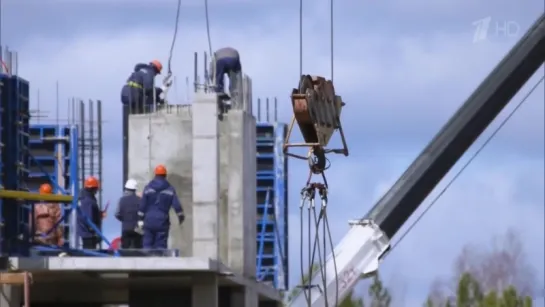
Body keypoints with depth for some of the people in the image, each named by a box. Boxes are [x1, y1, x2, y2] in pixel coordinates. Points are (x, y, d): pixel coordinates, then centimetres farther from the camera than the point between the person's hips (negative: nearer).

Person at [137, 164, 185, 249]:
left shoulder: (148, 188, 2)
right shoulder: (170, 189, 0)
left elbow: (142, 205, 1)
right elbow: (176, 205, -3)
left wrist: (140, 219, 5)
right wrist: (181, 217, 10)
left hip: (149, 221, 1)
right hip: (162, 222, -1)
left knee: (148, 245, 5)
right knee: (161, 246, 0)